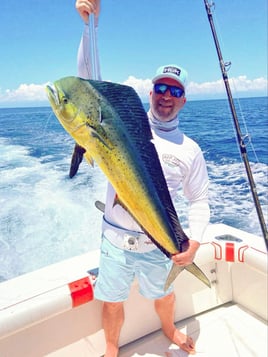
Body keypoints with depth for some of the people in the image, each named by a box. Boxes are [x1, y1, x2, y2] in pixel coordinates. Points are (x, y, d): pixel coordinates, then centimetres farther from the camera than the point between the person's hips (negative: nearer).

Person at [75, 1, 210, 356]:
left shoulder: (189, 149, -3)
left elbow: (199, 199, 2)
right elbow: (89, 80, -12)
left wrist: (194, 242, -13)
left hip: (158, 244, 1)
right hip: (115, 239, -1)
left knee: (164, 295, 25)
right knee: (113, 302, 15)